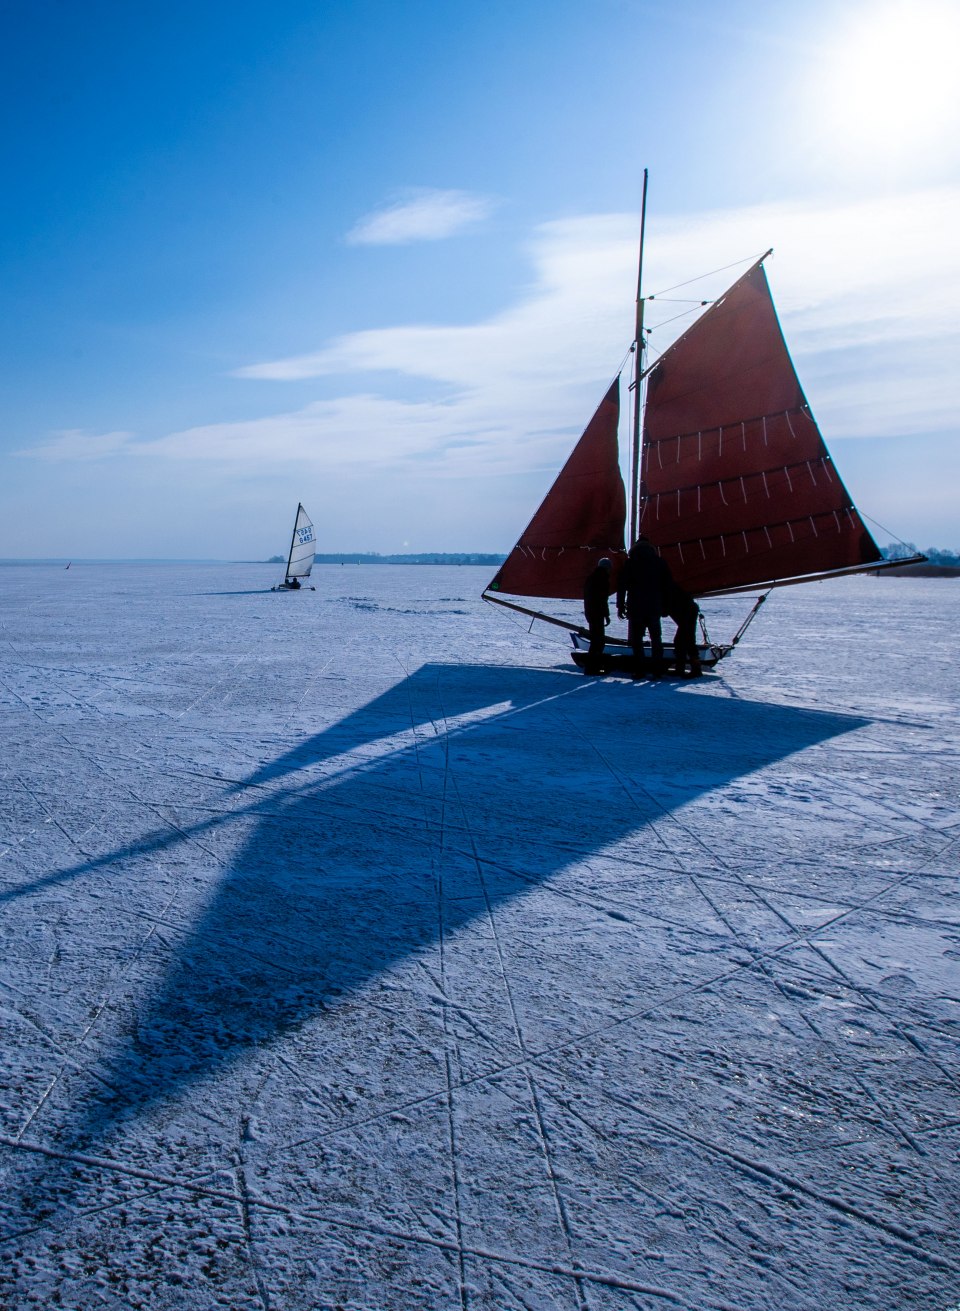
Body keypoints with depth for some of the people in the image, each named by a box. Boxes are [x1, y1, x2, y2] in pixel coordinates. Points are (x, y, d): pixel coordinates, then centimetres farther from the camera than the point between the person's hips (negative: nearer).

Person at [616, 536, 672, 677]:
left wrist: (620, 606, 2)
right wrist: (665, 606, 12)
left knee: (636, 639, 3)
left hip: (635, 608, -2)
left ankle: (639, 669, -4)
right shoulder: (660, 563, 6)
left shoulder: (630, 563, -1)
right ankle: (657, 670, 7)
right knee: (656, 638, 11)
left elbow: (622, 586, -3)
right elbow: (668, 585, 7)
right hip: (655, 607, 2)